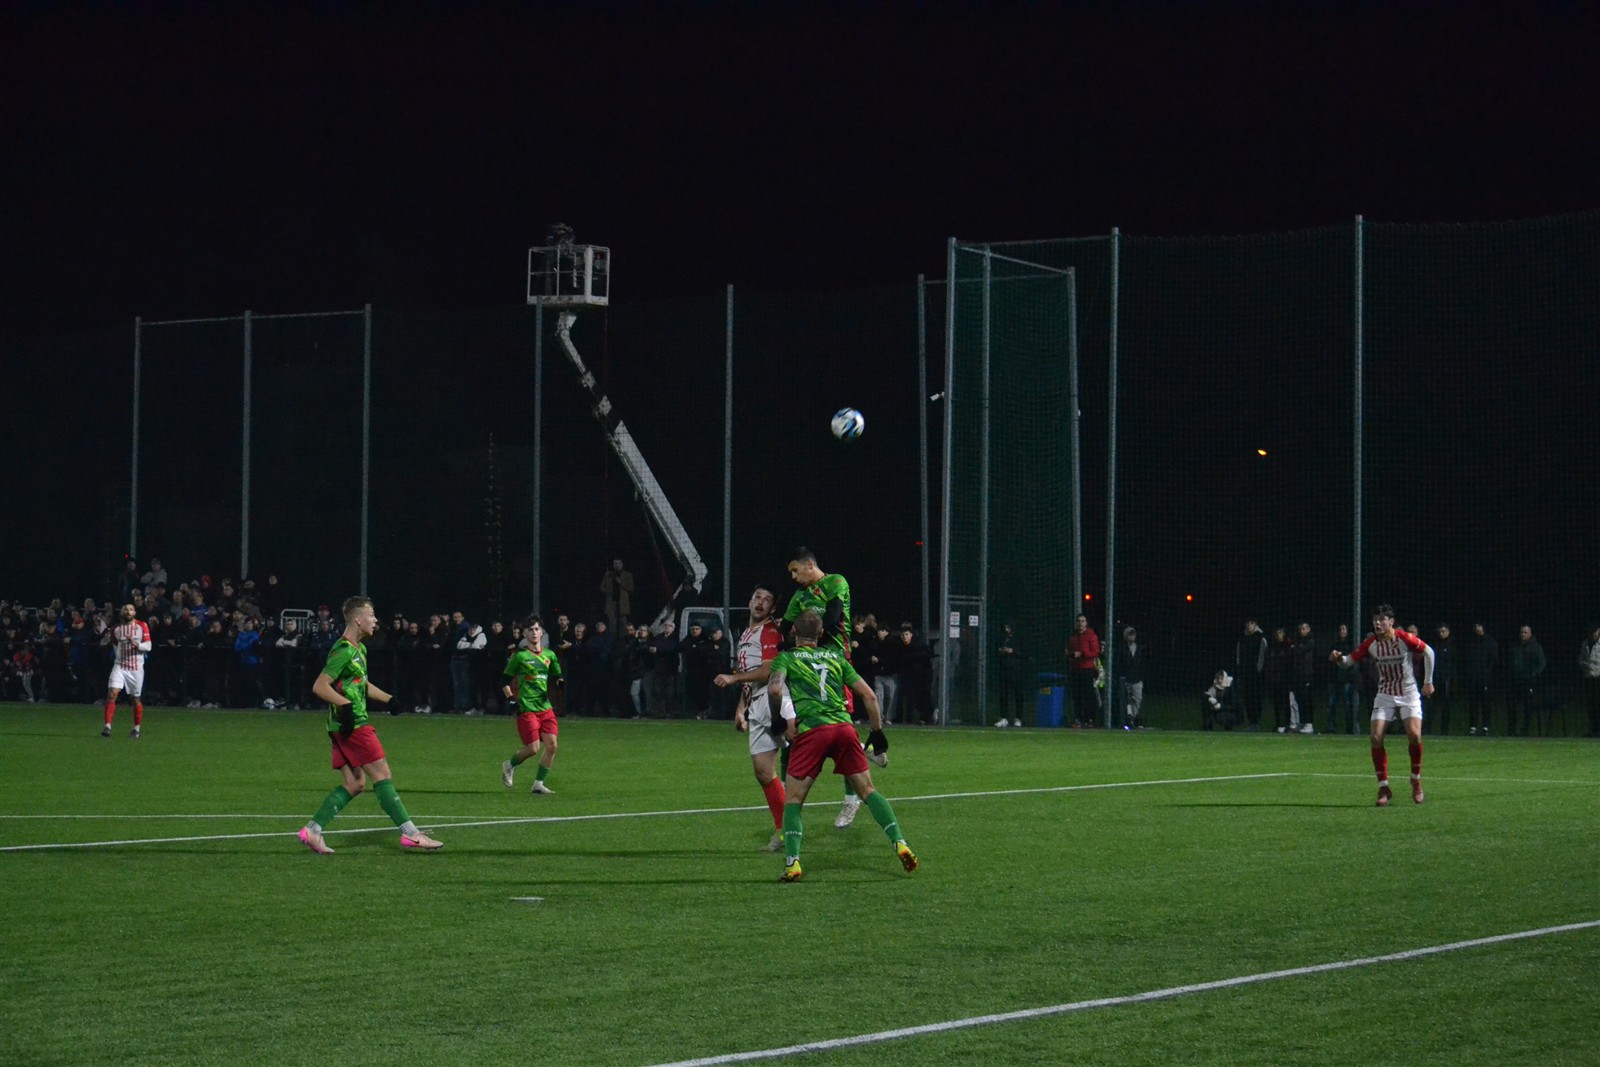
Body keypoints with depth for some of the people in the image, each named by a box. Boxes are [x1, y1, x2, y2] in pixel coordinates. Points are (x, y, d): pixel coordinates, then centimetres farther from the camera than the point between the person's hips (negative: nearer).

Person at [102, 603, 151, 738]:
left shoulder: (142, 627, 0)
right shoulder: (116, 628, 7)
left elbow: (148, 646, -5)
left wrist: (137, 645, -22)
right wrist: (119, 657, 11)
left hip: (136, 667, -1)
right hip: (120, 665, 1)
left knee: (136, 699, 6)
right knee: (112, 693, -17)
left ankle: (136, 730, 20)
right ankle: (107, 727, -20)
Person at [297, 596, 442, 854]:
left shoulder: (357, 649, 17)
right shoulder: (344, 651, -15)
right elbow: (320, 686, -19)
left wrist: (390, 699, 24)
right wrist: (346, 705, -25)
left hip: (344, 725, 10)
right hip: (352, 724, -10)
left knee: (354, 784, 9)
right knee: (382, 775, -7)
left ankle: (313, 830, 6)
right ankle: (410, 834, -5)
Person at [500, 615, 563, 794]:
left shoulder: (549, 655, 11)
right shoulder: (519, 655, -3)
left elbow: (557, 677, 23)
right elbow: (505, 680, 2)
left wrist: (558, 684, 1)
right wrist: (511, 699, -10)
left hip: (545, 707, 5)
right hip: (527, 708, -5)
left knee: (551, 745, -5)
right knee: (533, 748, -10)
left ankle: (538, 784, 6)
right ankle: (509, 766, 19)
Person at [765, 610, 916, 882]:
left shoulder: (785, 658, 14)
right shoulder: (835, 656, 24)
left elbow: (775, 688, -8)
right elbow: (869, 696, 19)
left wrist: (778, 722, 5)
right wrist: (877, 733, 27)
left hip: (810, 730, -3)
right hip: (844, 726, 3)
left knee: (793, 800, 5)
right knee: (868, 791, 12)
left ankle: (792, 862, -10)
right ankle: (900, 844, -2)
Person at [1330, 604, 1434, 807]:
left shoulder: (1404, 638, -14)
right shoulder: (1370, 643, -7)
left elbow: (1428, 652, -1)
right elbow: (1349, 660, -5)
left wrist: (1428, 682, 0)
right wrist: (1339, 658, -29)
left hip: (1408, 694, -2)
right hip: (1385, 696, 2)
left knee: (1414, 735, -20)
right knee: (1376, 737, -14)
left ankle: (1416, 781, 4)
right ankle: (1383, 788, -5)